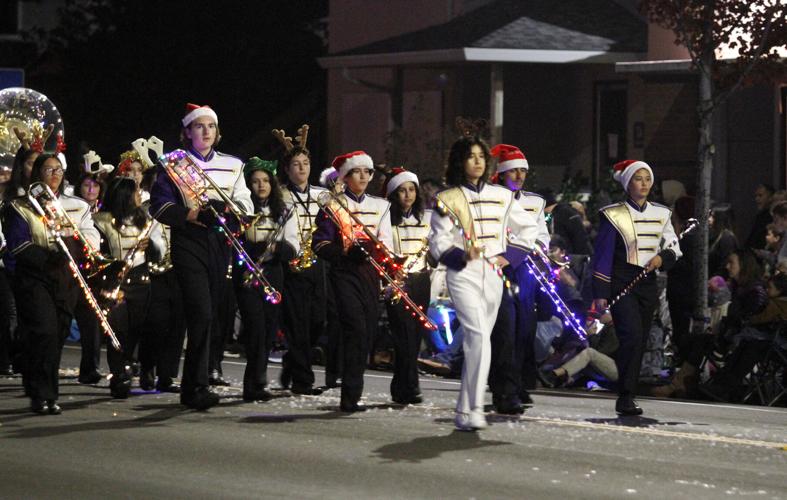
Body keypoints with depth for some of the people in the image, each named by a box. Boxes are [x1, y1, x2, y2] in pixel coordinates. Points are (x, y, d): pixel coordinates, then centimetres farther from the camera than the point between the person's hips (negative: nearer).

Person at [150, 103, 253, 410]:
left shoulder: (232, 165, 14)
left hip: (220, 244, 5)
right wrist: (192, 215, -17)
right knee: (202, 314, -18)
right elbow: (159, 207, -4)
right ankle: (198, 387, -18)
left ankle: (190, 388, 18)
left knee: (211, 316, 7)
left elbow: (245, 206, 7)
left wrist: (223, 208, -13)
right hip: (188, 244, -5)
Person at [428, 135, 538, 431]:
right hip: (463, 275, -4)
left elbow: (529, 228, 19)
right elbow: (438, 242, -1)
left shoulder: (501, 197, 12)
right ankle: (475, 409, -23)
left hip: (493, 276, 4)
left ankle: (464, 412, 15)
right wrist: (461, 255, -19)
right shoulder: (448, 200, 2)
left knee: (476, 341, 8)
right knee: (479, 337, -20)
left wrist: (510, 256, 6)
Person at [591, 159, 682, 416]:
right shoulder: (613, 215, -3)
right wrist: (600, 293, -9)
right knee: (632, 336, -19)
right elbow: (602, 255, -4)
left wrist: (662, 257, -9)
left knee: (639, 341, 6)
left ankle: (627, 397, 14)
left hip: (648, 283, 5)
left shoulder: (661, 214, 12)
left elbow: (673, 247, 14)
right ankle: (625, 397, -19)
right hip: (621, 283, -5)